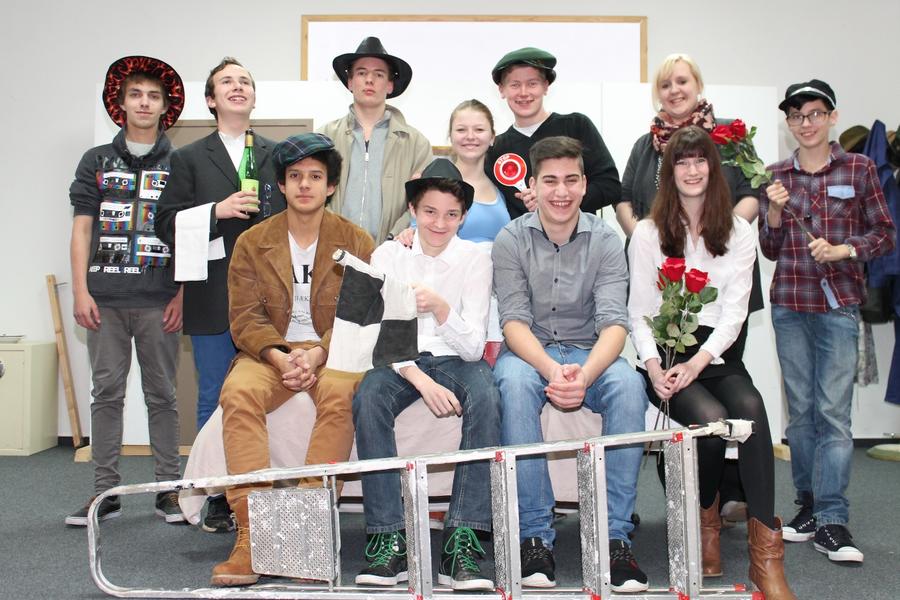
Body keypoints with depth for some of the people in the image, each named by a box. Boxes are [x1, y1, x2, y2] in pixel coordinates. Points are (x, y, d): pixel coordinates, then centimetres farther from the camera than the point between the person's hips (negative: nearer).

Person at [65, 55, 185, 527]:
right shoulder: (97, 161, 13)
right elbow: (82, 228, 9)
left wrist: (182, 294, -4)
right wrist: (81, 291, -1)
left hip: (159, 301, -1)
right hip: (105, 299, 2)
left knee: (162, 395, 2)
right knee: (106, 393, 3)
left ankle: (169, 490, 9)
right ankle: (105, 493, 9)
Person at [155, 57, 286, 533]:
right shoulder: (189, 159, 10)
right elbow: (167, 223, 2)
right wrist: (217, 211, -13)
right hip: (214, 299, -1)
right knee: (214, 399, 4)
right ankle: (217, 499, 12)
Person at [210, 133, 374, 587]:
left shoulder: (356, 242, 6)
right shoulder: (252, 243, 9)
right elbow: (245, 316, 1)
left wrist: (318, 353, -20)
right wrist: (279, 356, -18)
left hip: (333, 353, -1)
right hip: (269, 352, 2)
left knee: (340, 393, -36)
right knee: (238, 393, -32)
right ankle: (252, 534, -35)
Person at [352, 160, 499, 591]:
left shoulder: (476, 259, -1)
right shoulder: (388, 255, 2)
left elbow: (473, 347, -8)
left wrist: (440, 307, -27)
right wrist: (423, 381, -23)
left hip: (456, 360, 0)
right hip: (401, 360, 1)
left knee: (485, 398, -33)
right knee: (368, 400, -32)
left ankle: (463, 540, -32)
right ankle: (388, 538, -28)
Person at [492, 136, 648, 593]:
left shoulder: (605, 242, -1)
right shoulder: (511, 240, -3)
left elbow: (614, 322, -12)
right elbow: (514, 322, -12)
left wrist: (585, 374, -34)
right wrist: (551, 370, -33)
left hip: (588, 353, 1)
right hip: (528, 353, -1)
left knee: (628, 384, -32)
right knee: (515, 382, -36)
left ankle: (615, 537, -24)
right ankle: (535, 536, -28)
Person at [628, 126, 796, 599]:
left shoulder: (738, 232, 11)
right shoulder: (648, 233, 8)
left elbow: (734, 309, 1)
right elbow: (639, 312, 3)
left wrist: (697, 361, -16)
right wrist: (653, 366, -15)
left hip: (717, 352, 1)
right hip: (664, 354, -1)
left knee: (750, 407, -32)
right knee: (711, 418, -30)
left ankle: (766, 555, -29)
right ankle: (706, 523, 0)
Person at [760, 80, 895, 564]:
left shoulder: (858, 169, 3)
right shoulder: (777, 175, 8)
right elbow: (771, 250, 9)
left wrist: (843, 249, -11)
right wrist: (775, 210, -8)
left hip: (839, 303, -2)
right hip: (790, 303, 3)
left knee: (833, 410, -7)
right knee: (800, 410, 8)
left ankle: (832, 522, -3)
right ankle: (807, 506, 18)